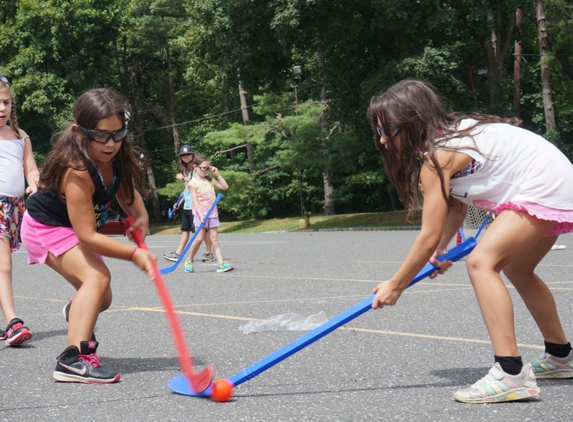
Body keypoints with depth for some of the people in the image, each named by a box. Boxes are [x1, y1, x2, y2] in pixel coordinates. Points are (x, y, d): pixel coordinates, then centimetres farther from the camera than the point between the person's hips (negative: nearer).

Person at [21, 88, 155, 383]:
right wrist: (135, 254, -35)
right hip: (47, 227, -8)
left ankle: (77, 311, 55)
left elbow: (126, 190, 7)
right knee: (96, 277, -31)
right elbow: (87, 236, -37)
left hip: (73, 227, 8)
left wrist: (140, 217, -13)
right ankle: (73, 360, -38)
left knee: (101, 298, 17)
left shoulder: (117, 159, -16)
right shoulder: (77, 172, -38)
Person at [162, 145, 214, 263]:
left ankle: (209, 253, 5)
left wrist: (183, 178, -11)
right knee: (185, 230, 7)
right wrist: (179, 202, 22)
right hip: (187, 205, 8)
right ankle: (177, 254, 6)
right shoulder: (185, 170, 18)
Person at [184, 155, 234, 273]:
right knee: (199, 238, -10)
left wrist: (217, 174, 8)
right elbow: (195, 200, -11)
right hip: (200, 214, -5)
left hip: (212, 213, 5)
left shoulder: (209, 180, 14)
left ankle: (220, 263, -8)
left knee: (214, 238, 0)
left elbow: (225, 187, 14)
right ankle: (189, 261, 9)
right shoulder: (193, 182, -4)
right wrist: (201, 215, -20)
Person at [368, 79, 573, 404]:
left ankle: (511, 375, -28)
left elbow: (430, 236, -17)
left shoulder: (437, 157, -19)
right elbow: (457, 205, 15)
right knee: (517, 269, 27)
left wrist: (395, 286, -8)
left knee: (481, 262, -22)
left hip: (544, 190, -11)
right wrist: (441, 250, 1)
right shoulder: (450, 134, 9)